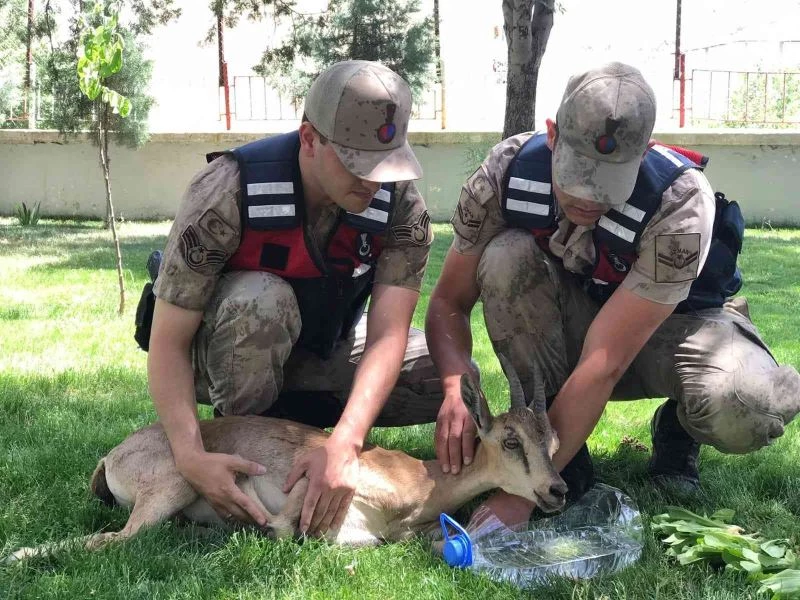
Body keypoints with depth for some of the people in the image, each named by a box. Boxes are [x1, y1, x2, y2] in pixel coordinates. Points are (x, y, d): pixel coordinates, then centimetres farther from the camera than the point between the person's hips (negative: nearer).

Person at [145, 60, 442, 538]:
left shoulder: (401, 203, -21)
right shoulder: (228, 192, -31)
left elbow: (387, 333, -28)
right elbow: (168, 343, -29)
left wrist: (343, 446, -44)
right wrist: (191, 456, -43)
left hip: (325, 348, 4)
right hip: (227, 352, -4)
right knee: (260, 301, -38)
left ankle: (279, 416, -4)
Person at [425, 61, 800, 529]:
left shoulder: (681, 205, -34)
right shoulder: (507, 172, -25)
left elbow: (603, 364, -37)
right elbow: (450, 301, -16)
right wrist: (457, 390, -38)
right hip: (571, 323, 3)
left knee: (744, 409, -37)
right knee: (505, 259, -30)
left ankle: (677, 430, 2)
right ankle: (567, 457, -15)